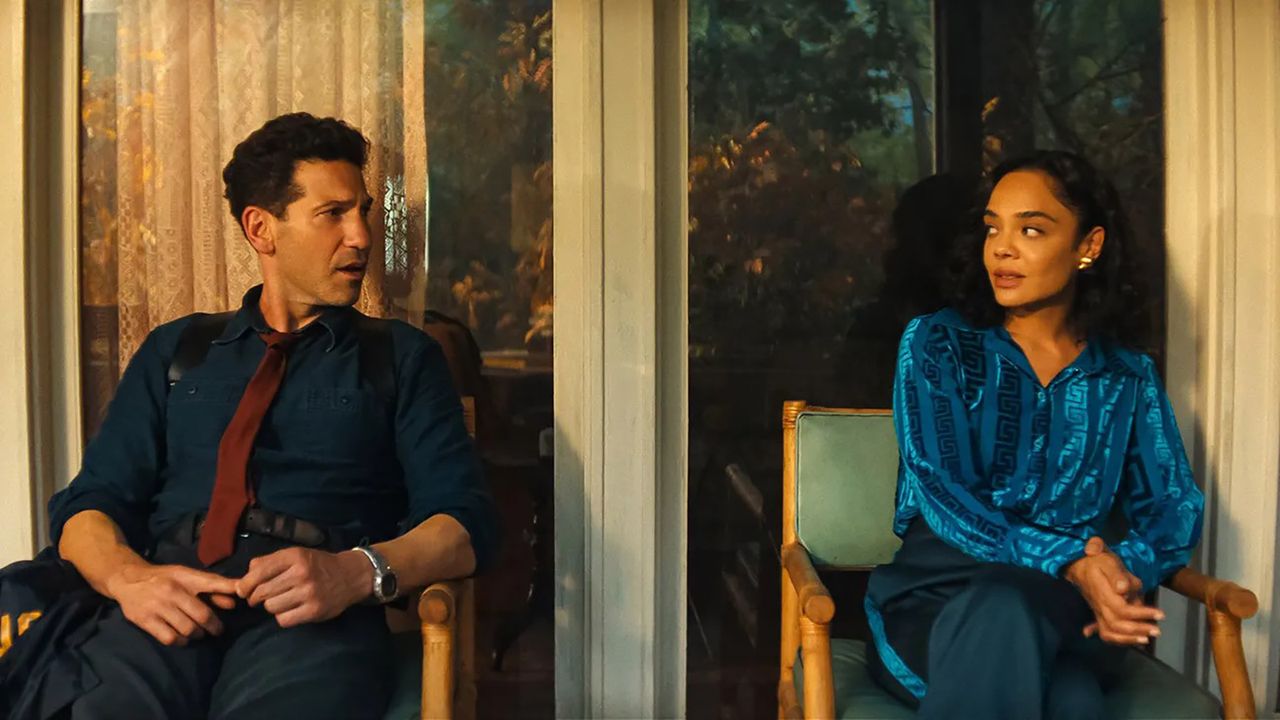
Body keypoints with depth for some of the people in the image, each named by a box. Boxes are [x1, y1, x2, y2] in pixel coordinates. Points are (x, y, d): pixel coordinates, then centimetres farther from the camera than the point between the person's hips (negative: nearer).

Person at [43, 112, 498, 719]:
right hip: (174, 599, 2)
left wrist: (355, 573, -17)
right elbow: (87, 505, 14)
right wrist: (129, 577, -10)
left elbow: (465, 524, 4)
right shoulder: (175, 350, 22)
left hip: (315, 612, -1)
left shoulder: (403, 356, 16)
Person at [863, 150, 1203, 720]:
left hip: (1069, 609, 1)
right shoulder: (936, 343, 3)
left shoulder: (1128, 376, 13)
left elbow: (1173, 506, 6)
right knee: (1003, 610, -37)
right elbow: (943, 494, -8)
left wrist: (1126, 571, -18)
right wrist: (1071, 564, -23)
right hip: (941, 592, 0)